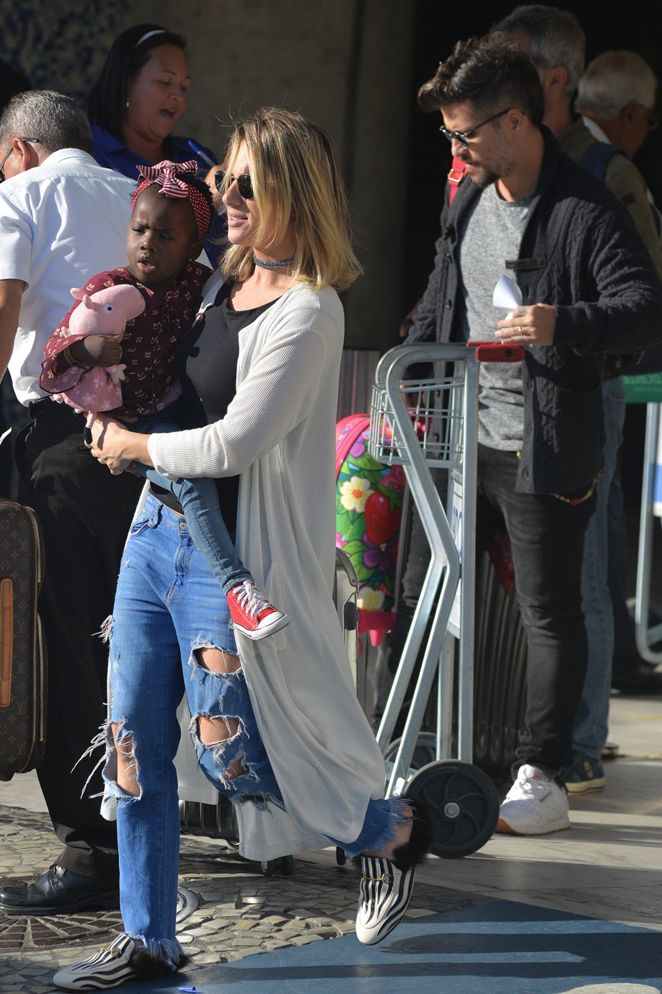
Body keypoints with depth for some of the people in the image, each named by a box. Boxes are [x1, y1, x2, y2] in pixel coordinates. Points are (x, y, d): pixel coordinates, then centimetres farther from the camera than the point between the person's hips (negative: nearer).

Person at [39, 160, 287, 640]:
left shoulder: (201, 283, 0)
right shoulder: (107, 290, -11)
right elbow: (57, 347, -14)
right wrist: (87, 348, -33)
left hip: (186, 411, 6)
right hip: (137, 429, -6)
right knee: (192, 476, -28)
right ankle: (236, 585, -33)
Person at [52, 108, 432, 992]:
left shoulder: (308, 311, -15)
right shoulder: (222, 287, 10)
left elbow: (234, 444, -20)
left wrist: (135, 447, -7)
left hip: (233, 552, -8)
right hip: (157, 530, 8)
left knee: (231, 754, -2)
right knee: (133, 744, 6)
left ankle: (392, 829, 23)